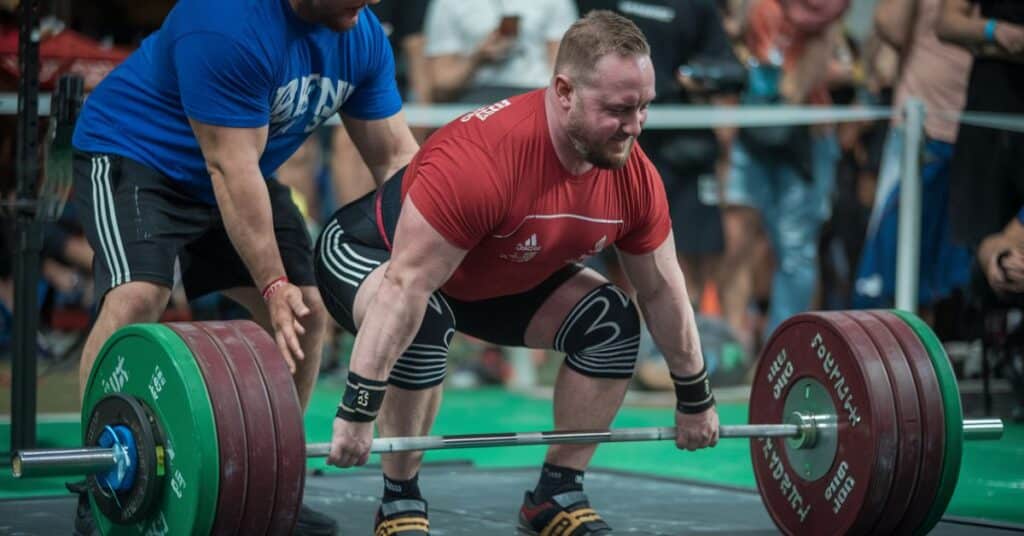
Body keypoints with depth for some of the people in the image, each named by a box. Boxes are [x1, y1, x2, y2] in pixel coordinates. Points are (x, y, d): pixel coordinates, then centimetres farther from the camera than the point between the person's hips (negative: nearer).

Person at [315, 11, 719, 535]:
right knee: (424, 325, -36)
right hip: (370, 252, -7)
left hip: (499, 277, 7)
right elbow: (405, 287, -40)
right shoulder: (481, 160, -41)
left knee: (611, 322, -6)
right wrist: (355, 413, -41)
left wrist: (695, 400, 5)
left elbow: (661, 290, -3)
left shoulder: (634, 177, -19)